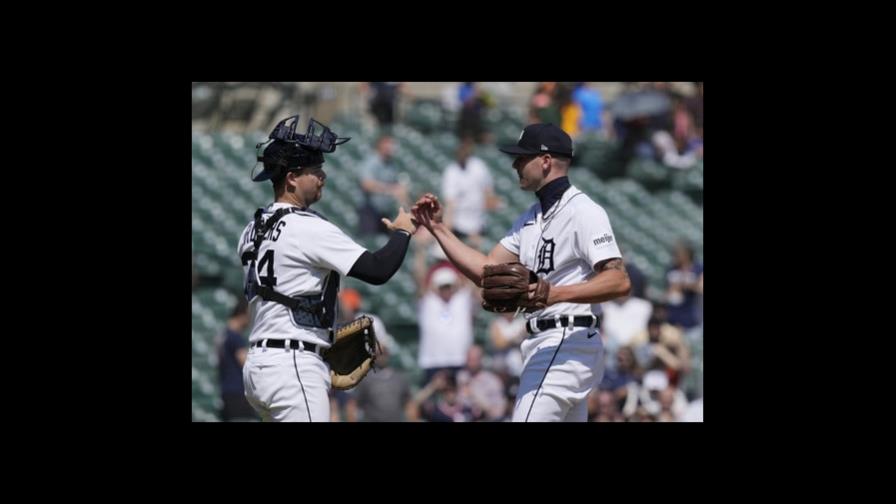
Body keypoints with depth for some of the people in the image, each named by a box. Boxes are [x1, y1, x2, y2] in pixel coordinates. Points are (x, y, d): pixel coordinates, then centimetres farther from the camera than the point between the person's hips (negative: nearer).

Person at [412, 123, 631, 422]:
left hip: (565, 346, -10)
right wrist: (438, 229, 10)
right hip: (543, 345, 10)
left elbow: (619, 282, -22)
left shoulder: (583, 212, -12)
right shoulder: (531, 218, 18)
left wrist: (556, 293, -34)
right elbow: (486, 271, 16)